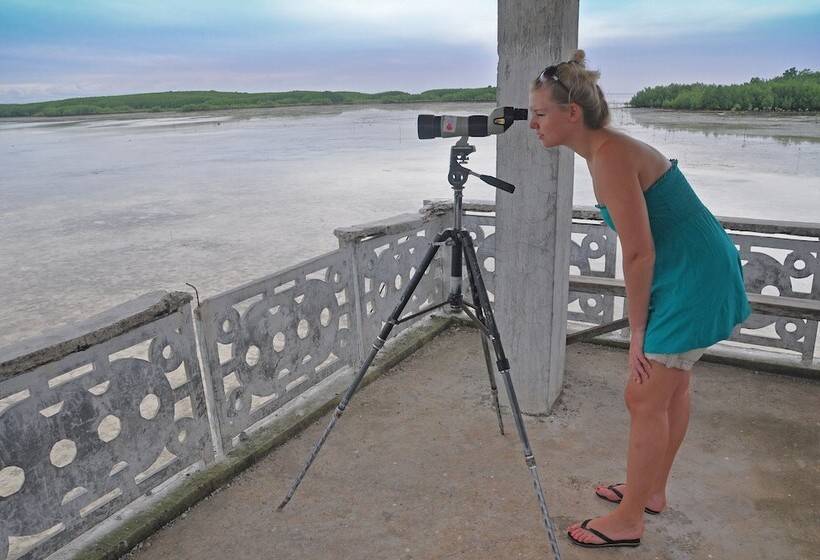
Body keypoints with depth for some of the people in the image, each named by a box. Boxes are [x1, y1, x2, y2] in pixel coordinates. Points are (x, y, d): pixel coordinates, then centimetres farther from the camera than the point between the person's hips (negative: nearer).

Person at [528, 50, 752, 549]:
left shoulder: (609, 157, -23)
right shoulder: (610, 147, 7)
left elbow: (640, 254, -23)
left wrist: (638, 332, -13)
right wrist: (644, 325, 12)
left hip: (691, 281, -10)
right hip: (699, 274, 10)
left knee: (645, 397, -1)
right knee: (671, 385, 18)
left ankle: (628, 522, 15)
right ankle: (651, 491, 36)